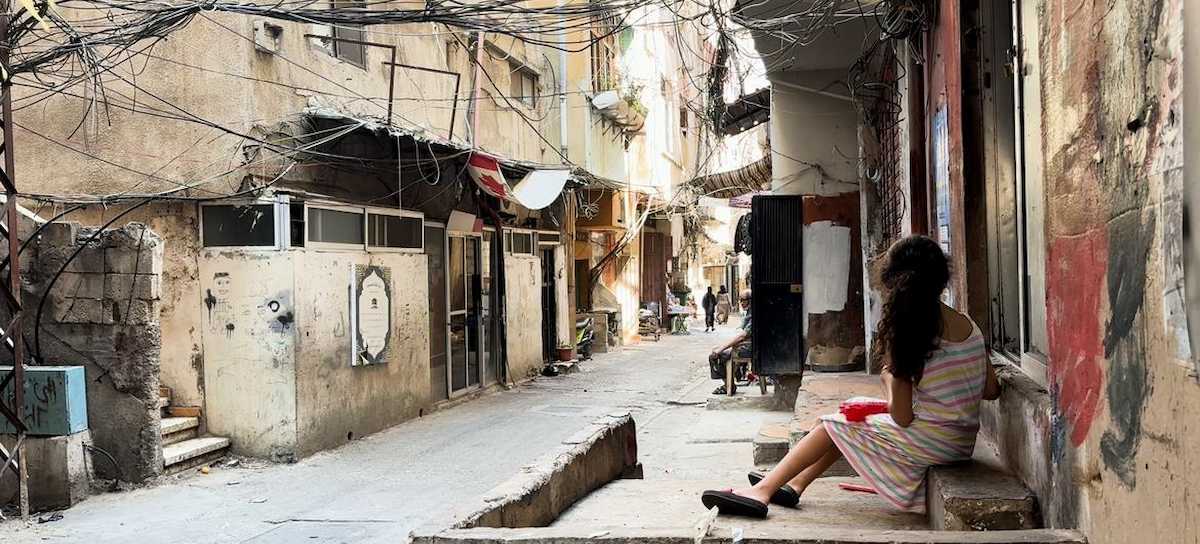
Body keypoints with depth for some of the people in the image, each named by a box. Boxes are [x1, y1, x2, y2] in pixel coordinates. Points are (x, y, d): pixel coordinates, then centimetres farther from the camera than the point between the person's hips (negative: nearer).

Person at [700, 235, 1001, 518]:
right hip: (964, 442, 7)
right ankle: (793, 485, 23)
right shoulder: (970, 326, 2)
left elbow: (901, 417, -15)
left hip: (929, 441, -7)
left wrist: (890, 380, 2)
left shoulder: (905, 333, -17)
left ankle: (763, 490, 11)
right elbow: (992, 391, 9)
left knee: (834, 426, 9)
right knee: (850, 421, 20)